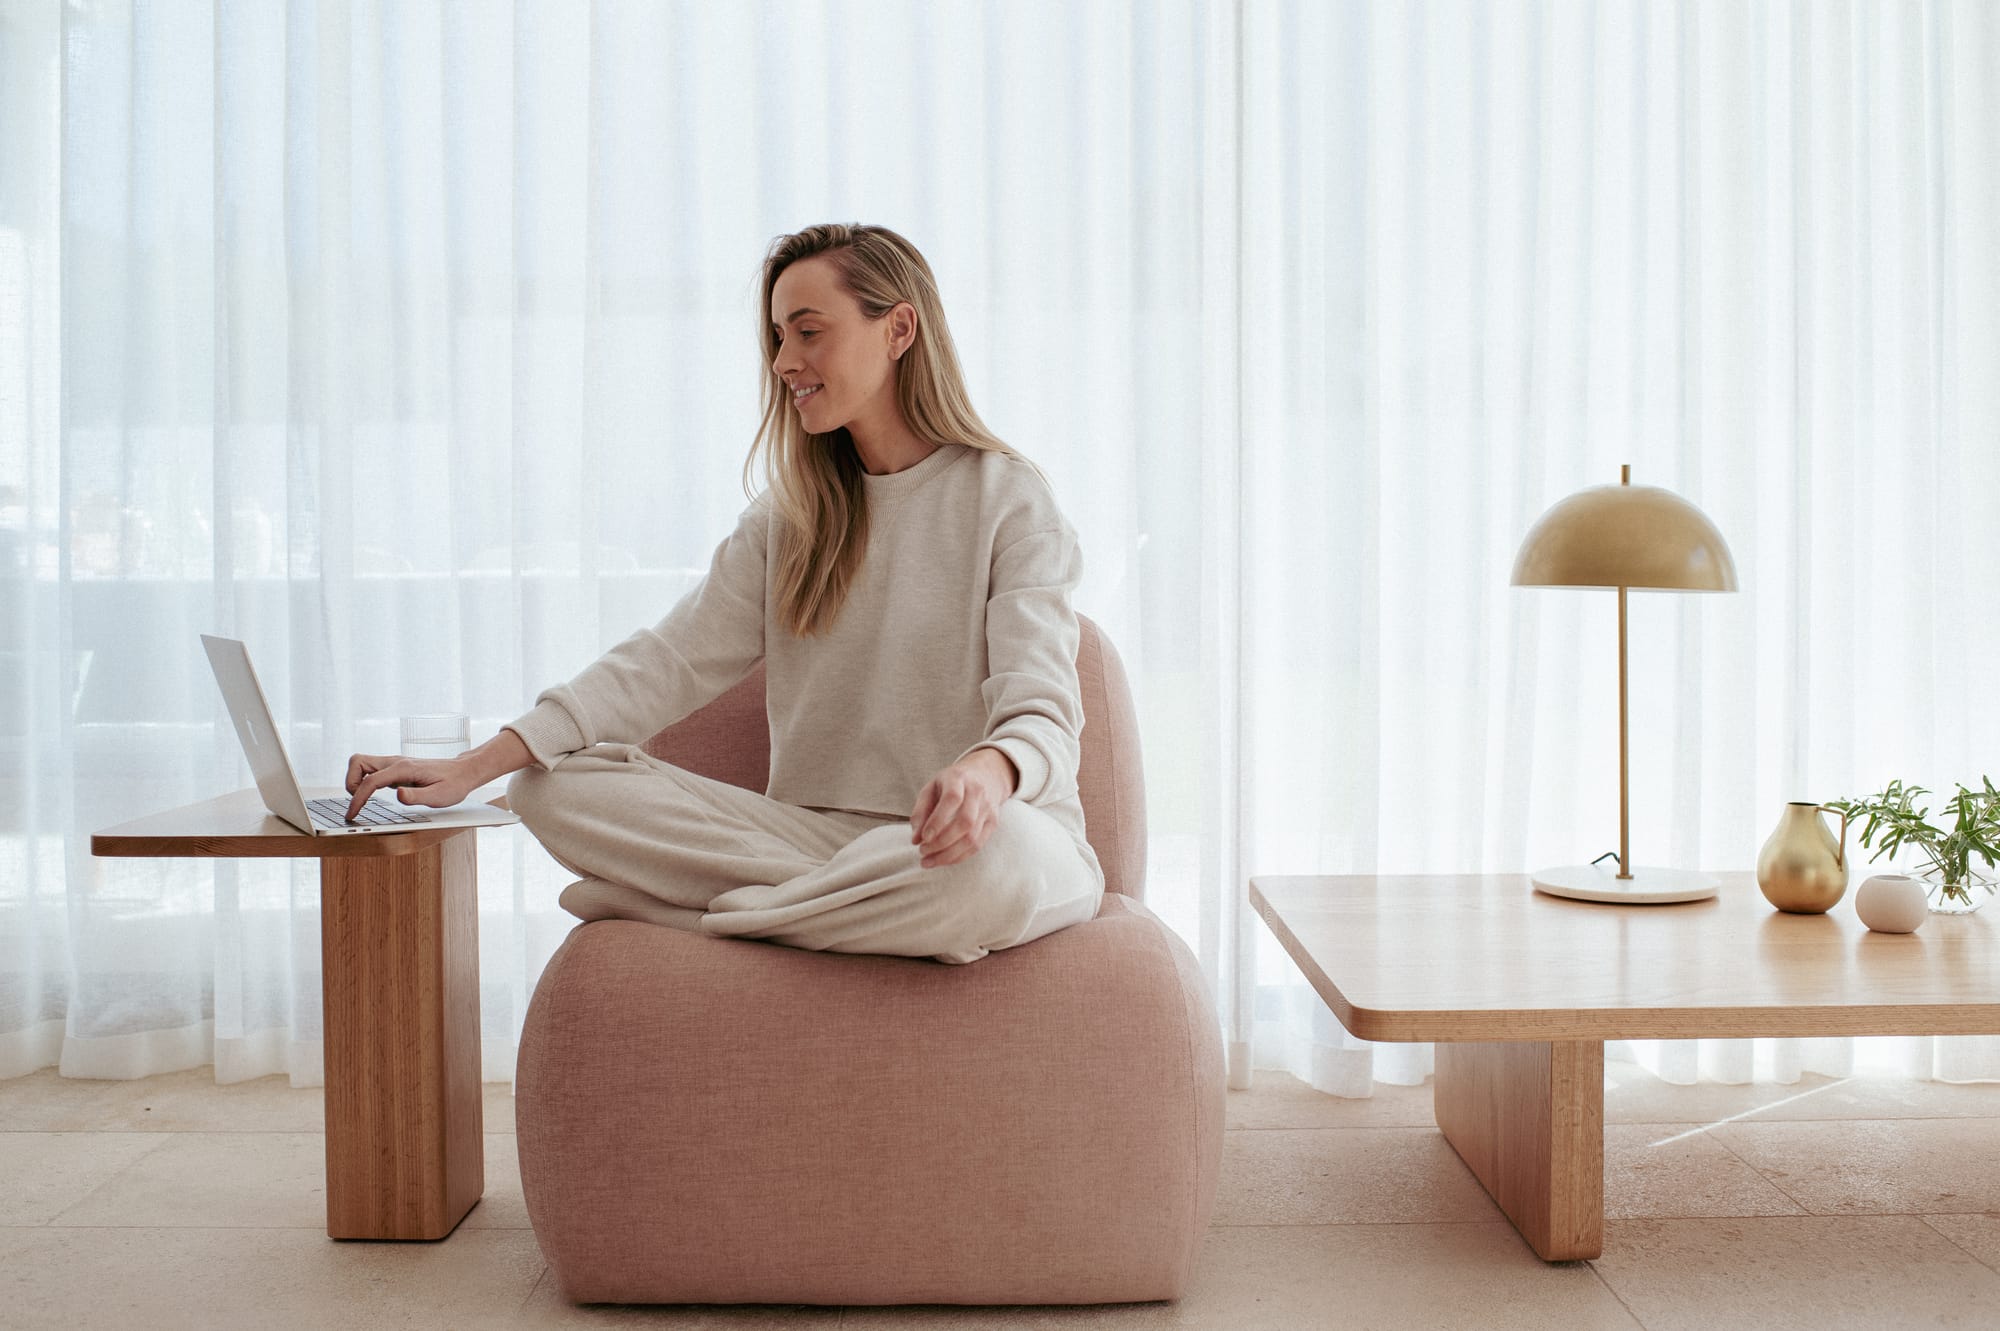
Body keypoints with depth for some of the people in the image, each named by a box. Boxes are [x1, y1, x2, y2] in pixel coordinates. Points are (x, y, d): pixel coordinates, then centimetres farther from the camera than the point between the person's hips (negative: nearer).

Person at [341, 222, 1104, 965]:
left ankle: (685, 911, -20)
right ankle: (864, 910, -20)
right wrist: (473, 768, -6)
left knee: (997, 861, -42)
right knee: (555, 787, -12)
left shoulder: (1009, 502, -4)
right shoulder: (787, 517, 13)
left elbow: (1041, 712, -15)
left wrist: (984, 773, -41)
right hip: (814, 831, 4)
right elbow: (667, 661, 5)